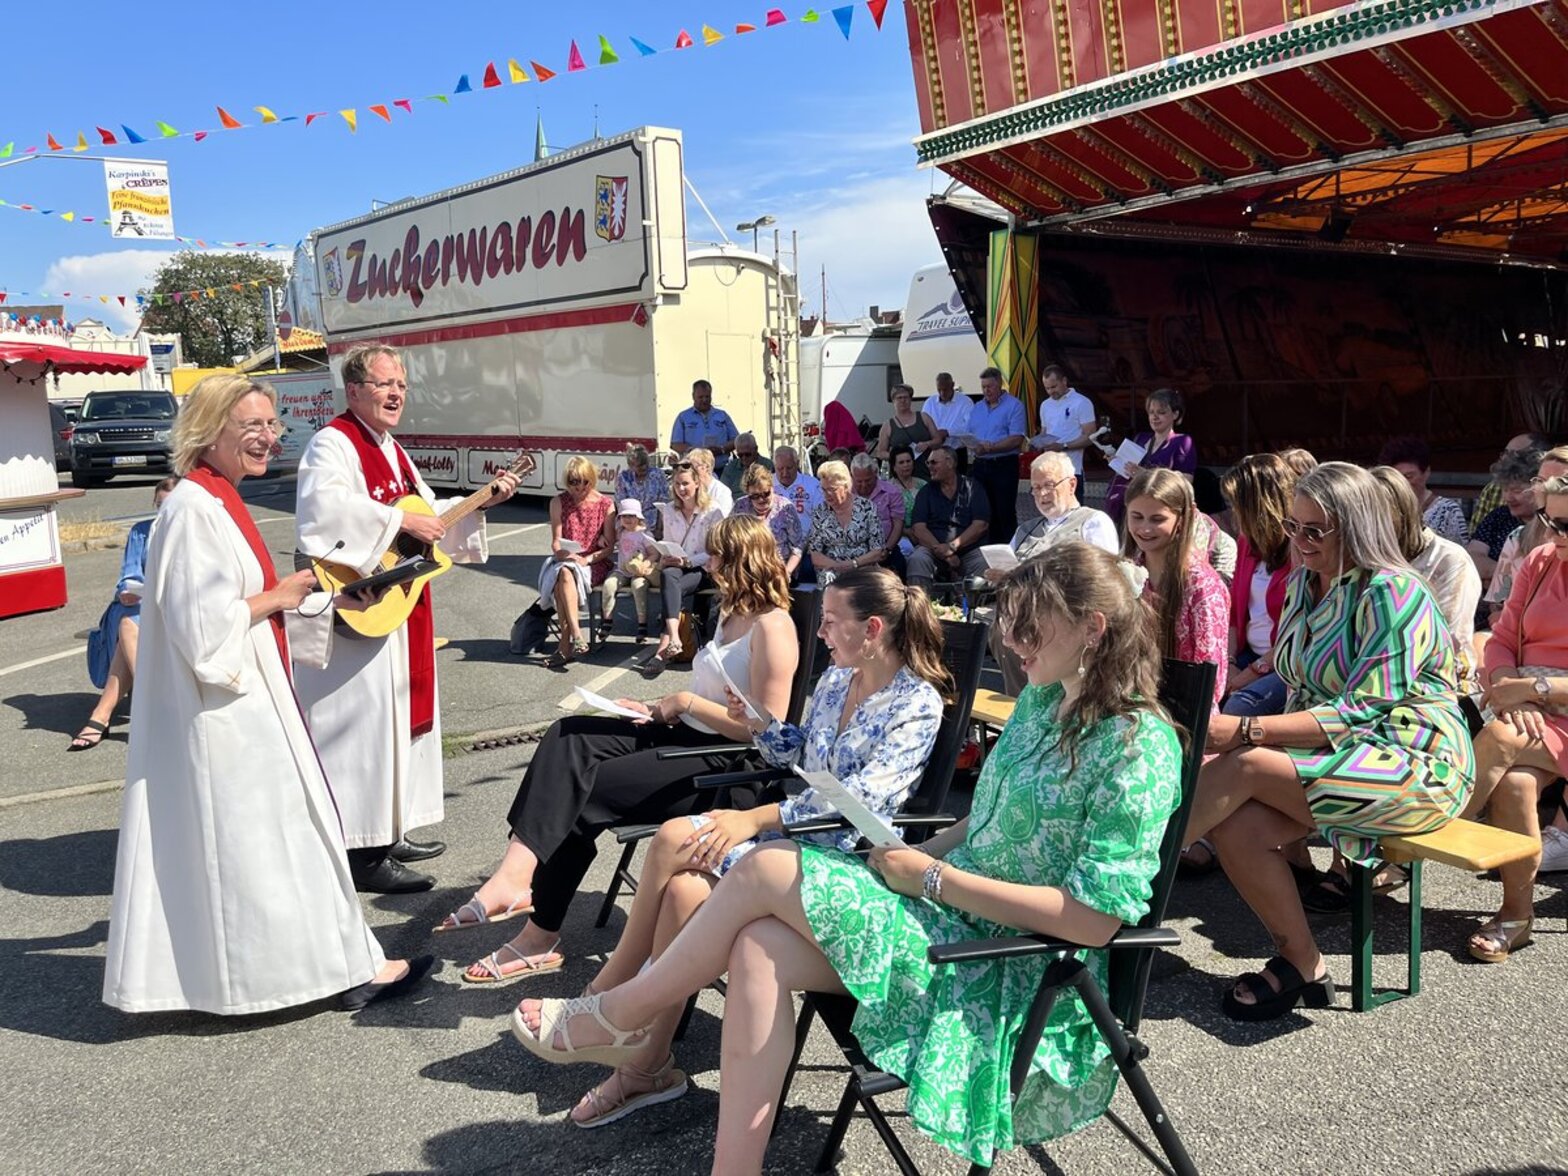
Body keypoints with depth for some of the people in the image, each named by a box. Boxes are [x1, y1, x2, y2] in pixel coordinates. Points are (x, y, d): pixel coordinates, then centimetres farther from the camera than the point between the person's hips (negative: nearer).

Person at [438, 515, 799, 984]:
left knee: (584, 794, -17)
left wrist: (687, 702, -15)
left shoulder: (773, 627, -14)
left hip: (732, 766, -10)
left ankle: (540, 935, -6)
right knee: (568, 737, -11)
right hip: (687, 736, 10)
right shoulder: (732, 613, 16)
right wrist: (660, 709, 6)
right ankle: (516, 872, -23)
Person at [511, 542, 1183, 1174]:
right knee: (759, 948, -18)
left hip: (1010, 962, -8)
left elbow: (1096, 919, -22)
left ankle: (620, 1015, 7)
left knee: (767, 869, -15)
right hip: (954, 909, 8)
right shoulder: (1042, 701, 10)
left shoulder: (1138, 748, -17)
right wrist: (916, 854, -2)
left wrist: (931, 878, -18)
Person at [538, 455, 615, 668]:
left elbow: (610, 546, -1)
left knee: (564, 576, -34)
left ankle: (566, 644, -35)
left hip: (596, 564, -2)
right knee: (563, 575, -36)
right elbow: (556, 542, 4)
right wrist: (563, 554, -19)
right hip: (564, 561, 2)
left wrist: (586, 559, -17)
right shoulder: (559, 502, 8)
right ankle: (576, 636, -43)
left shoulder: (606, 504, 2)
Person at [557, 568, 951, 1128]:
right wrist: (759, 722, 2)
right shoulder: (836, 678, 12)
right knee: (682, 889, -21)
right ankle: (646, 1064, -13)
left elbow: (864, 795, -22)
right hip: (790, 826, 7)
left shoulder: (917, 703, -12)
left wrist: (755, 819, -26)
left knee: (673, 842, -23)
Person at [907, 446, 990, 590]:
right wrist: (943, 553, -14)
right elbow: (918, 528, 0)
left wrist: (952, 547, -13)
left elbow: (981, 525, -2)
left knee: (985, 564, -31)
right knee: (917, 559, -30)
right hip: (933, 548, 1)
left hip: (969, 549, -1)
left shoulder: (972, 487, 8)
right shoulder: (926, 491, 12)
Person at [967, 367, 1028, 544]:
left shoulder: (1014, 406, -4)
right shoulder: (976, 409, 17)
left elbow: (1017, 439, -14)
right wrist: (974, 446, -10)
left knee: (1006, 513, -4)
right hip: (980, 466, 6)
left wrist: (990, 448, -20)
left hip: (1004, 465, -6)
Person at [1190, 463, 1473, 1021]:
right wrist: (1236, 733, -7)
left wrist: (1244, 732, -30)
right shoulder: (1304, 583, 9)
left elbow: (1359, 711, -22)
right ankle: (1303, 968, -2)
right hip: (1332, 749, 7)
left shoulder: (1392, 593, -15)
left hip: (1414, 766, -7)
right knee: (1234, 827, -20)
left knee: (1243, 767, -27)